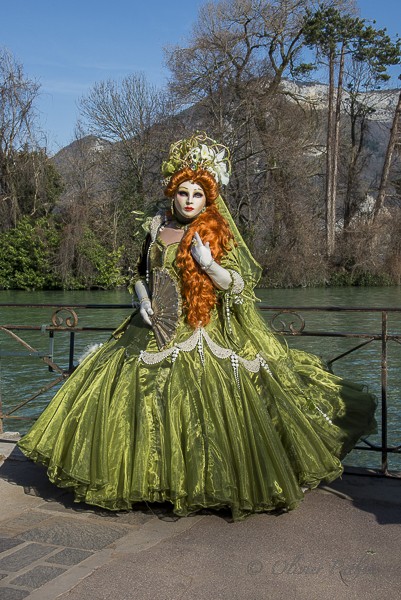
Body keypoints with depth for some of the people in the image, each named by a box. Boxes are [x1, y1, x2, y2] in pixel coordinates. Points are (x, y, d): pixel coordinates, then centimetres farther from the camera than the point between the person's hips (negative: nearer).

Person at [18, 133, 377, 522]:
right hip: (156, 332, 5)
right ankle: (147, 477, 25)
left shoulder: (220, 234, -3)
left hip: (206, 337, -4)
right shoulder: (157, 229, 9)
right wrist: (143, 300, 0)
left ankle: (218, 483, 10)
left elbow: (239, 284, -6)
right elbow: (140, 274, 19)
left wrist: (208, 264, -21)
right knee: (137, 405, 7)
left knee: (212, 407, -7)